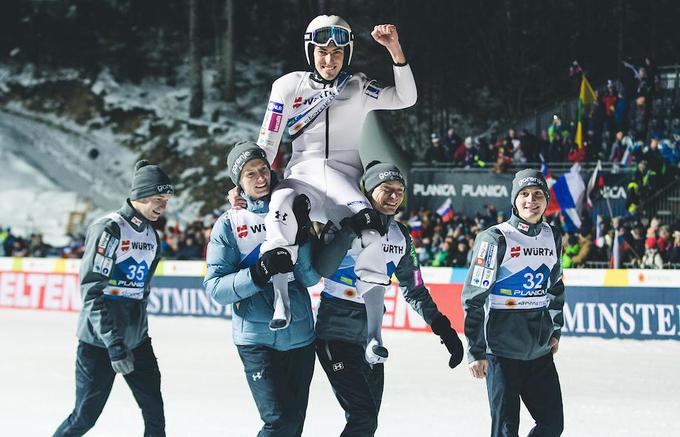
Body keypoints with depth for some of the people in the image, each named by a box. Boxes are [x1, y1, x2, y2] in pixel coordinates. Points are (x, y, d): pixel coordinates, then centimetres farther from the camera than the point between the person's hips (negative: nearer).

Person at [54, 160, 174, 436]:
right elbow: (91, 291, -19)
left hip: (137, 341, 7)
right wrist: (114, 343, -24)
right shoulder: (109, 228, -14)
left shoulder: (151, 235, 11)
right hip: (99, 342, -7)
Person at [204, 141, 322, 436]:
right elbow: (215, 287, -9)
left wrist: (301, 235, -15)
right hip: (256, 338, -4)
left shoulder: (291, 213, 8)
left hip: (300, 336, 4)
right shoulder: (229, 224, -2)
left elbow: (311, 278, 0)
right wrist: (260, 273, -23)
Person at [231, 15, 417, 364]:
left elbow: (405, 99, 0)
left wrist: (395, 50, -11)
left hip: (346, 184, 1)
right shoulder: (289, 86, 10)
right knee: (281, 205, -38)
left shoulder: (359, 89, 13)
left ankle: (373, 335, -25)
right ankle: (280, 302, -34)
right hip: (303, 177, -1)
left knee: (372, 236, -29)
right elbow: (267, 144, 10)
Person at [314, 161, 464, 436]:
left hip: (370, 338, 7)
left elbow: (413, 289, 15)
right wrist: (349, 230, -33)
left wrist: (441, 326, 7)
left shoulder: (401, 236, 8)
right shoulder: (345, 224, -11)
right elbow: (322, 269, -25)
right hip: (336, 337, -7)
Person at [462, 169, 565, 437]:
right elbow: (473, 299, -11)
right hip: (502, 350, -6)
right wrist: (475, 352, -14)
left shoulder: (553, 238, 8)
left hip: (540, 351, 6)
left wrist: (555, 331, 22)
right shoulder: (495, 239, -10)